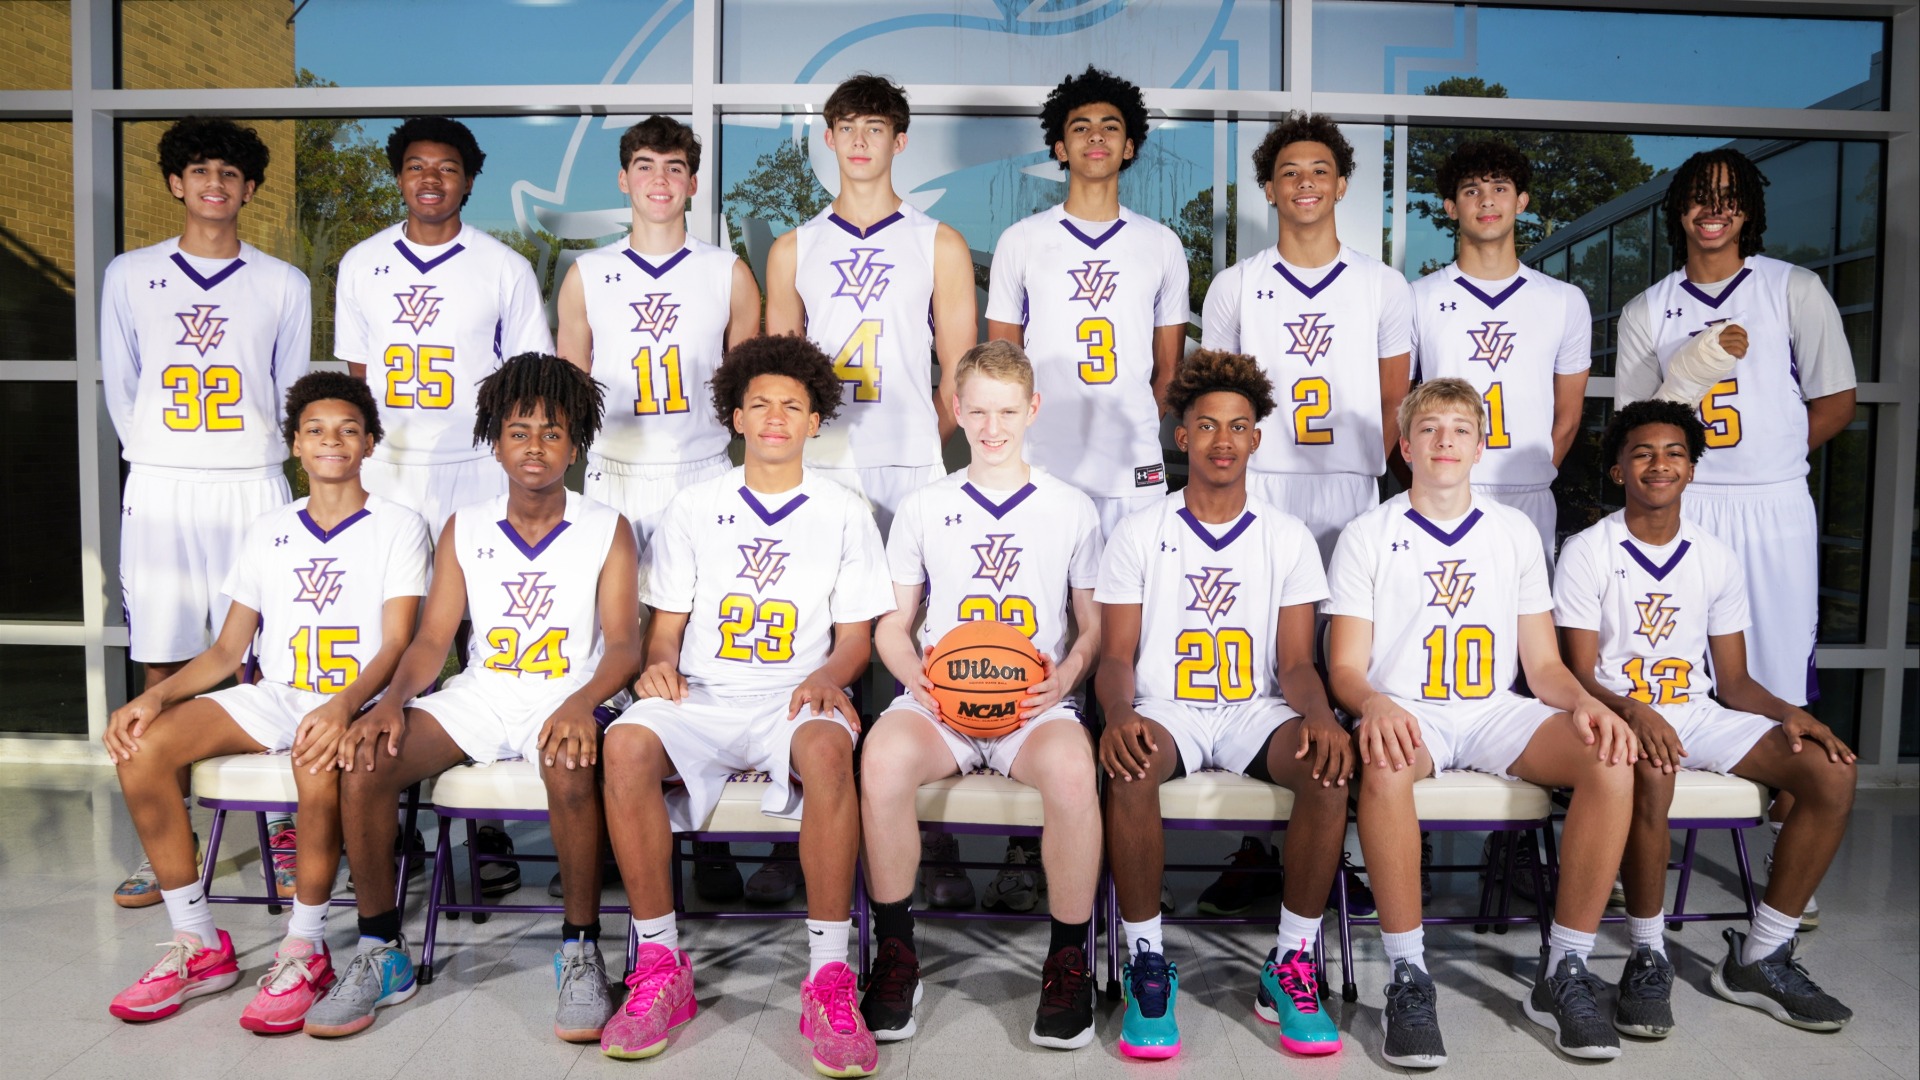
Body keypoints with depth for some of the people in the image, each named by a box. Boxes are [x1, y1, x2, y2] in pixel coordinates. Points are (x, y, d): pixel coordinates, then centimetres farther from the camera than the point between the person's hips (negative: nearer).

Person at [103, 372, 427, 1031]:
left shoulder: (397, 527, 2)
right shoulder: (269, 531, 17)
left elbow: (397, 646, -9)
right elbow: (227, 650, 15)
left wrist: (342, 706, -28)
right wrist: (154, 696, -4)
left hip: (357, 702, -5)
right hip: (273, 698, 5)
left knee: (319, 760, -39)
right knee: (141, 746, -19)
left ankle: (304, 952, -20)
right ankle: (199, 949, -8)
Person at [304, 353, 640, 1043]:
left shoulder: (606, 530, 0)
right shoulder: (464, 530, 10)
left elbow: (623, 643, -9)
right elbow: (432, 638, 5)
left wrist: (581, 702, -30)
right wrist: (392, 701, -16)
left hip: (564, 699, -4)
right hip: (480, 695, 4)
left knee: (571, 771, -37)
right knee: (364, 763, -21)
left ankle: (580, 952, -17)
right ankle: (381, 954, -4)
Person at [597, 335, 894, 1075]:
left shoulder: (844, 514, 11)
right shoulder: (694, 508, 15)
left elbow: (856, 638, 9)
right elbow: (667, 625, 13)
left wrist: (827, 678, -12)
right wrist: (660, 664, -9)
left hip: (794, 698, -1)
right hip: (701, 699, 2)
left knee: (829, 748, -37)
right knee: (626, 743, -32)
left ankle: (829, 980, -29)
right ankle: (660, 968, -19)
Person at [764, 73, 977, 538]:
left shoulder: (941, 245, 5)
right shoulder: (792, 249, 10)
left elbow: (957, 372, 5)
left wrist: (920, 446, 2)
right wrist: (807, 445, 1)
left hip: (911, 469, -1)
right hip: (819, 465, 1)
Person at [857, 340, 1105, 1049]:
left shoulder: (1071, 509, 13)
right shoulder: (923, 510, 15)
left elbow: (1094, 624, 15)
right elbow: (892, 624, 15)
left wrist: (1065, 676, -6)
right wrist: (916, 675, -6)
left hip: (1037, 701, 0)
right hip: (938, 699, 1)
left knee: (1071, 769, -36)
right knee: (882, 758, -34)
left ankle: (1069, 959, -14)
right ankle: (895, 955, -14)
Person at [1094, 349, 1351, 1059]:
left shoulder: (1289, 539, 10)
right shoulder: (1139, 536, 6)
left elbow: (1296, 662, 5)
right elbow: (1116, 658, 2)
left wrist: (1320, 716, -19)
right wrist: (1119, 717, -22)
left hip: (1254, 711, 2)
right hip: (1165, 710, -1)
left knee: (1329, 769, -31)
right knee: (1128, 771, -36)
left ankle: (1292, 963, -15)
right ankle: (1147, 964, -19)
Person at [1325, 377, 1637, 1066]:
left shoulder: (1516, 532, 14)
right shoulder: (1368, 536, 5)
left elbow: (1543, 662, 13)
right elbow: (1346, 668, -1)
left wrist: (1584, 702, -9)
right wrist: (1376, 705, -24)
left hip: (1497, 713, 4)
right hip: (1406, 712, -3)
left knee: (1612, 760, -25)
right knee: (1384, 767, -39)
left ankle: (1564, 973, -14)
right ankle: (1408, 977, -26)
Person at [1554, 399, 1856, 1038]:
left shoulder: (1716, 559, 11)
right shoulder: (1588, 552, -2)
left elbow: (1734, 680, 12)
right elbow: (1581, 676, -7)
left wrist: (1788, 713, -9)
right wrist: (1633, 712, -27)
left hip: (1698, 713, 5)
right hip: (1618, 715, -5)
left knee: (1832, 771, -17)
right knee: (1651, 771, -39)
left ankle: (1759, 958, -7)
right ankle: (1648, 958, -21)